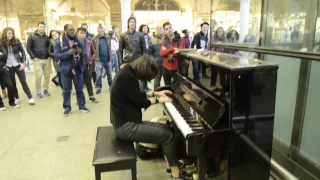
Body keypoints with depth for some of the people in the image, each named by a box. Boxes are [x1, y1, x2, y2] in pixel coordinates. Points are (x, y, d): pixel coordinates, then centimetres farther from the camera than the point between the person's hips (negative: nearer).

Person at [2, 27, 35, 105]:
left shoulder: (16, 41, -3)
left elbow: (23, 52, 2)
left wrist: (23, 63, -6)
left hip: (18, 65, -1)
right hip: (8, 66, 1)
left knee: (23, 82, 1)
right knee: (12, 83, 10)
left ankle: (30, 98, 5)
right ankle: (17, 98, 24)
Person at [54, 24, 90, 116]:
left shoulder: (78, 41, 7)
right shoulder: (59, 42, -4)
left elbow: (85, 53, 8)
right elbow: (56, 55, -11)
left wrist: (81, 52, -15)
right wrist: (68, 53, -22)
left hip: (78, 68, 3)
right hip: (66, 69, -3)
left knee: (80, 88, 11)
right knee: (66, 90, 6)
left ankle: (82, 106, 23)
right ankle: (67, 108, 17)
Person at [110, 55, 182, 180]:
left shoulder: (127, 72, 9)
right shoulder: (128, 77, -22)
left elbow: (137, 96, 20)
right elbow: (140, 102, -16)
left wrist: (155, 93, 20)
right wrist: (158, 99, -2)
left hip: (126, 120, 10)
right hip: (126, 126, -10)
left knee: (165, 128, 11)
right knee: (167, 136, -10)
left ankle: (171, 163, 18)